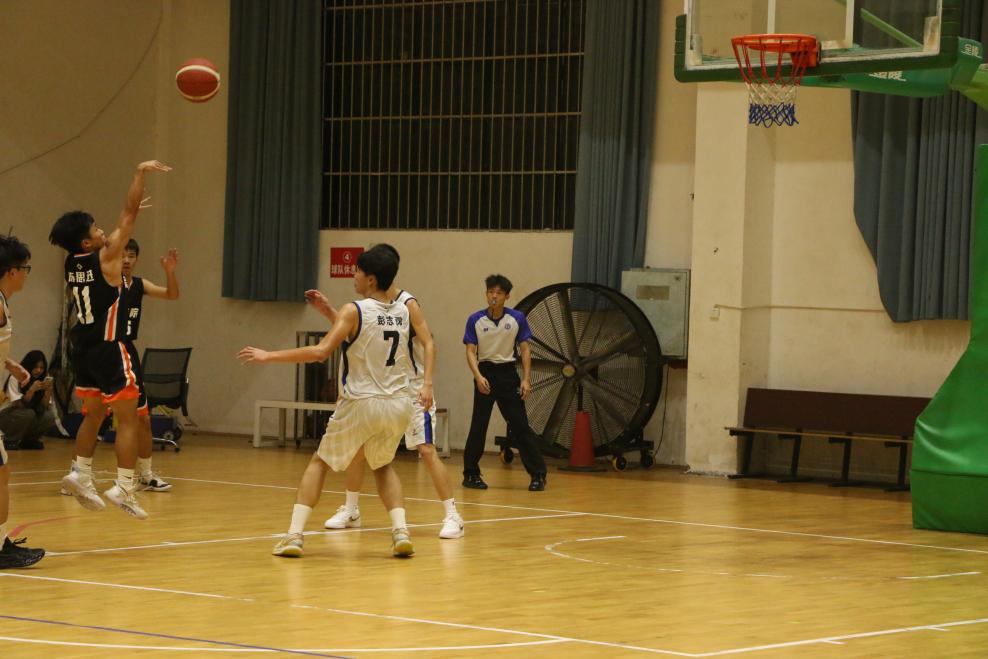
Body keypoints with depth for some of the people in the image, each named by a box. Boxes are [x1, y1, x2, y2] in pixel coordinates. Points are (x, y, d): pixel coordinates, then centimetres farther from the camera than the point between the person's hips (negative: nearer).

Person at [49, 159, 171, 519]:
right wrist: (140, 173, -7)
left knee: (94, 414, 20)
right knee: (128, 419, -3)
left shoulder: (72, 263, 5)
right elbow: (128, 214, -12)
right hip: (110, 348, -7)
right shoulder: (106, 257, -14)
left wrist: (132, 212, 32)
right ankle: (124, 488, -8)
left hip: (83, 347, 7)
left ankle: (81, 475, 16)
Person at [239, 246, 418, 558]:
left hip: (361, 403, -5)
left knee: (320, 462, 15)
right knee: (383, 465, 28)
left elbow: (321, 351, -19)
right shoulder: (402, 313, 9)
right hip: (398, 405, 5)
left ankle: (294, 535, 4)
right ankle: (401, 532, 8)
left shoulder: (354, 311, -9)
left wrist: (269, 356, -14)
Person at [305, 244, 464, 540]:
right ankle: (350, 511, 19)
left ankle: (452, 515, -7)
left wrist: (427, 383, -27)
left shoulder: (407, 304, -16)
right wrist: (328, 311, 2)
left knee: (426, 450, -13)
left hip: (412, 390, -7)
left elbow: (428, 344, -17)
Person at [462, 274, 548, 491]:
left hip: (508, 373, 0)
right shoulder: (475, 320, -3)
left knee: (520, 425, -2)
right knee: (478, 426, 1)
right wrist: (478, 376, -22)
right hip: (485, 372, 0)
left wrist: (526, 379, -8)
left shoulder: (517, 318, -2)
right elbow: (471, 351, -6)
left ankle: (538, 475, 0)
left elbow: (525, 349, 1)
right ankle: (471, 474, 12)